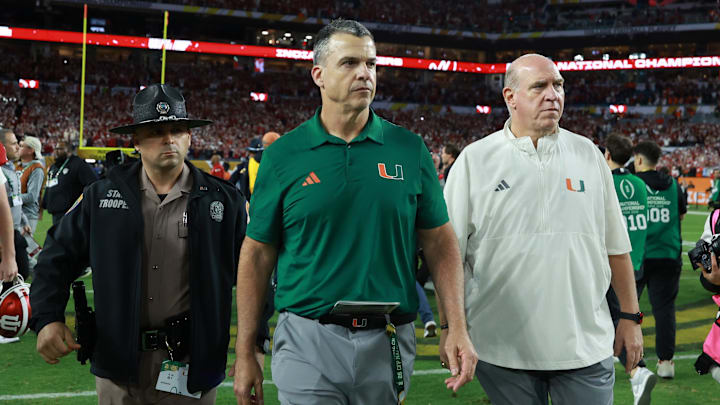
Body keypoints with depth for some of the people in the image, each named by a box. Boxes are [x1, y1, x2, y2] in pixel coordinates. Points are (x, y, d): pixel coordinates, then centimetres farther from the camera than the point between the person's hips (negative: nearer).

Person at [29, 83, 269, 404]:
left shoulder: (223, 200, 1)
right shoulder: (102, 196, 4)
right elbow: (58, 259, 9)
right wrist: (47, 318, -4)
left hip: (191, 365, -1)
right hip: (119, 365, 1)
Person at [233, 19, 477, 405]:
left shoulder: (409, 149, 3)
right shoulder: (282, 156, -1)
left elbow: (439, 243, 6)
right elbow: (256, 256, 3)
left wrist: (457, 329, -4)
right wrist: (245, 355, 1)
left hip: (389, 343, 2)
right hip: (308, 344, -2)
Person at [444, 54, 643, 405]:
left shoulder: (587, 154, 9)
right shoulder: (475, 160, 1)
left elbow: (616, 246, 12)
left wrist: (630, 317, 9)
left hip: (585, 346, 2)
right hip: (503, 349, -2)